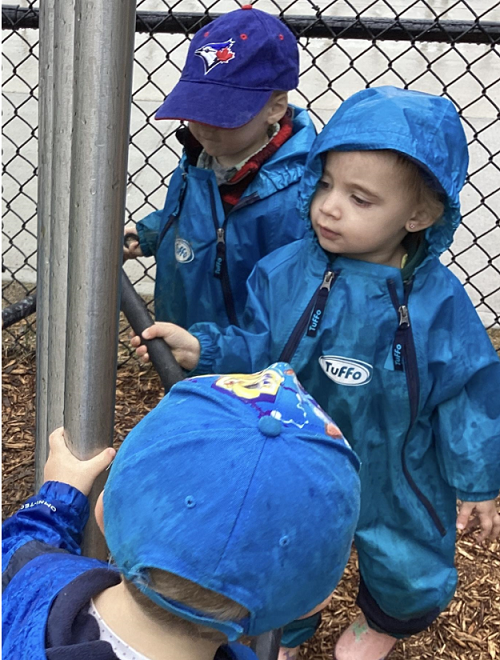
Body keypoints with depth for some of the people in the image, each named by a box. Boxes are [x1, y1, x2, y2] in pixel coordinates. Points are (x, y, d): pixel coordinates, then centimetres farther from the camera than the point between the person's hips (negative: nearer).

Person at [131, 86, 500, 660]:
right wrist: (201, 349, -26)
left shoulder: (439, 304, -22)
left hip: (395, 479, -1)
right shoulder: (283, 273, -17)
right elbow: (258, 351, -9)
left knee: (405, 569, 22)